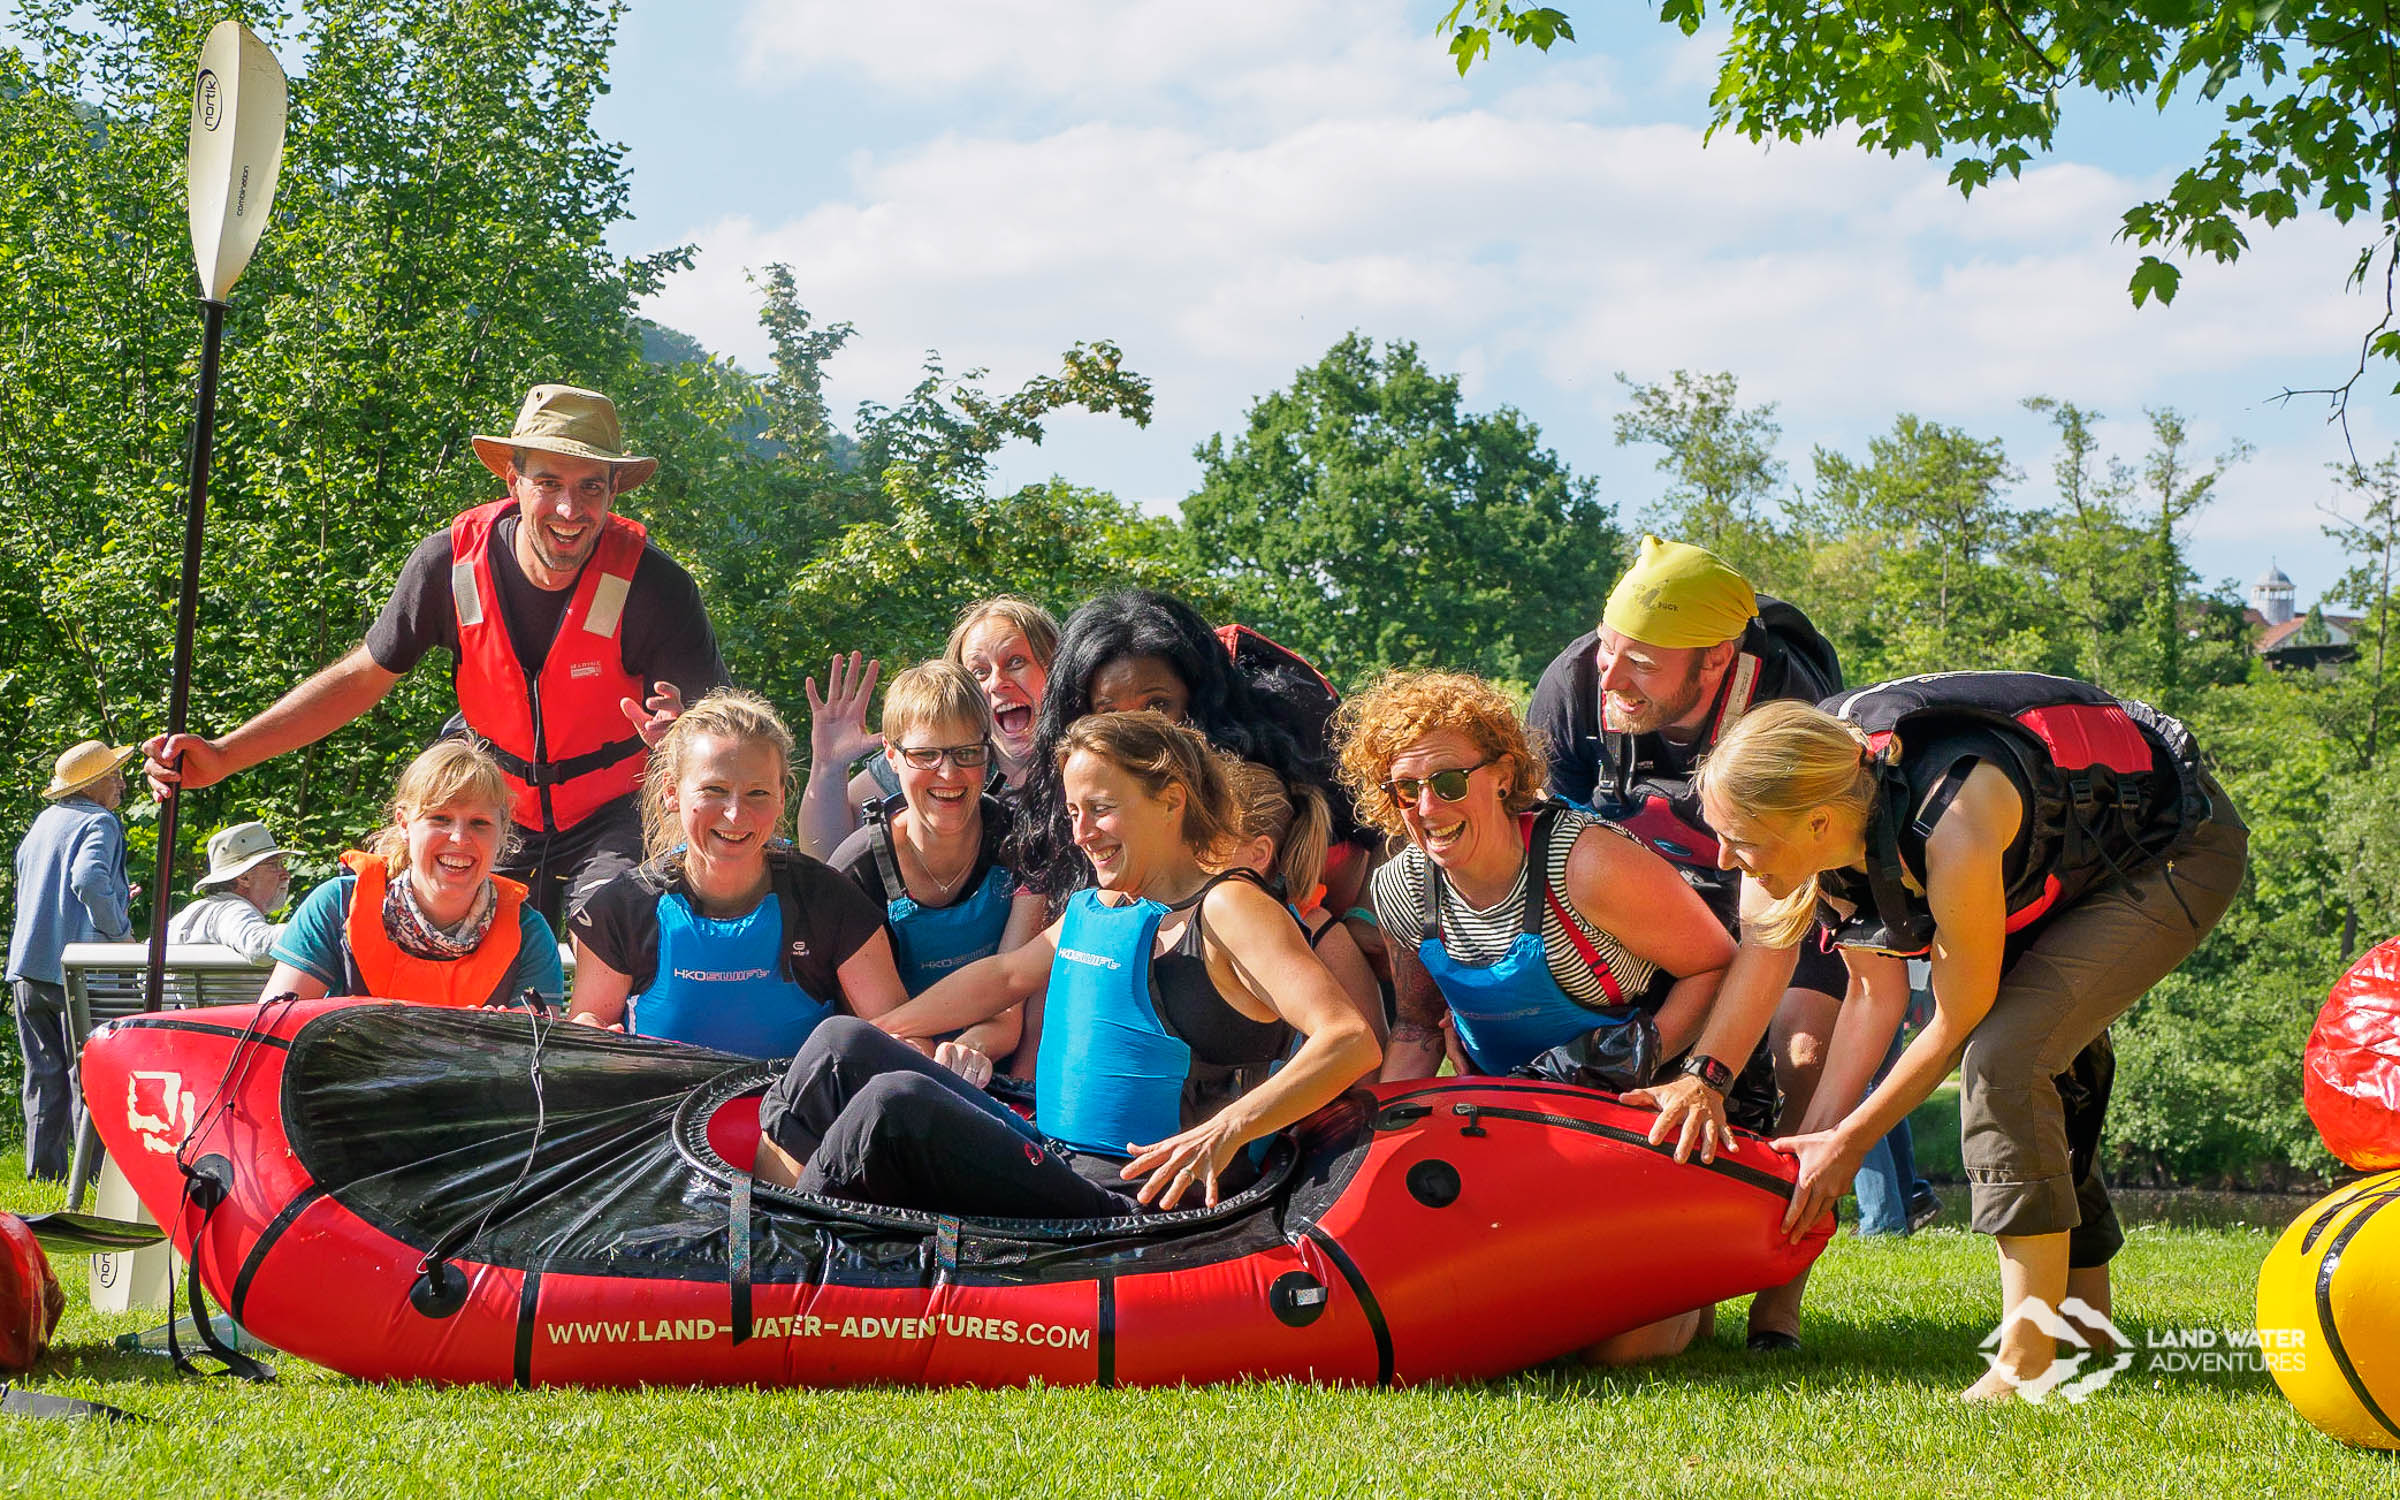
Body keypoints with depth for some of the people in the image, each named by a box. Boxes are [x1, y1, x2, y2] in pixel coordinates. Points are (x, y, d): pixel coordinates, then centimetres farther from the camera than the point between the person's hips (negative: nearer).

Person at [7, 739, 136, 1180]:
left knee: (44, 1075, 12)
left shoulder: (45, 821, 16)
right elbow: (89, 879, -27)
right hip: (74, 969, -7)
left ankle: (43, 1168, 13)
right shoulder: (99, 823, -10)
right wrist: (120, 931, -15)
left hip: (27, 969, 7)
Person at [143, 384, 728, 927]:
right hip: (501, 819, 3)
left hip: (616, 820, -3)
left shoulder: (653, 585, -21)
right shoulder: (452, 562, -14)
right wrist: (222, 756, -6)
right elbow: (363, 676, -1)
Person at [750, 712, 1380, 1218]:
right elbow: (1007, 975, 35)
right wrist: (873, 1035, 27)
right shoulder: (1092, 909, 18)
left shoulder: (1226, 909, -8)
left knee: (895, 1103, -26)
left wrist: (1225, 1131, -33)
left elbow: (1351, 1042, -19)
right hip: (1050, 1168, 8)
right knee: (842, 1046, 0)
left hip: (1134, 1204, -8)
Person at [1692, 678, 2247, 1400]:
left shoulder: (1952, 833, -39)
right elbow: (1877, 993, -5)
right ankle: (2083, 1306, 33)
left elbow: (1958, 1019, -23)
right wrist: (1814, 1137, -7)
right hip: (2068, 855, 8)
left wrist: (1851, 1141, -12)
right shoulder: (1838, 823, -18)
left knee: (2005, 1055, -22)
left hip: (2180, 848, -8)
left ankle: (2027, 1358, -19)